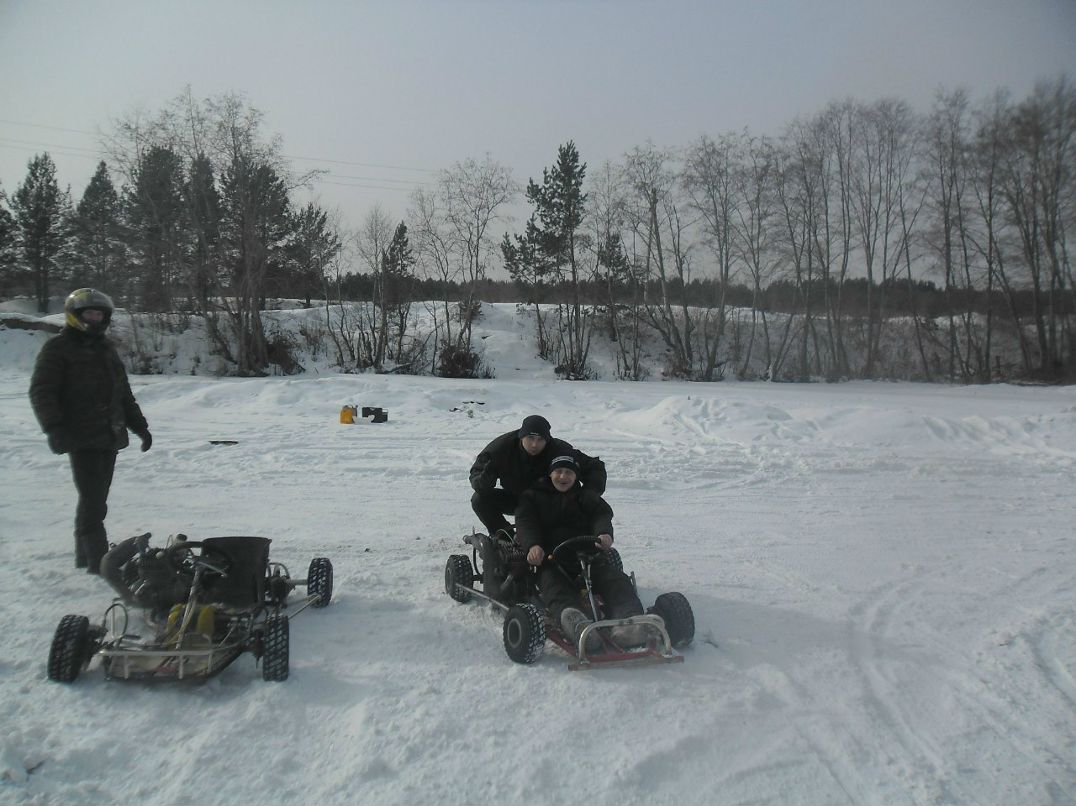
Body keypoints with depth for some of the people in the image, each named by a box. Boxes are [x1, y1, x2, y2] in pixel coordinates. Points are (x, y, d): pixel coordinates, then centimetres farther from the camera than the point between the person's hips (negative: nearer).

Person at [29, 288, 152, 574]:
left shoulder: (106, 347, 20)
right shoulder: (57, 349, -2)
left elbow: (123, 392, 26)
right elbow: (41, 392, -9)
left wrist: (139, 425, 22)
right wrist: (54, 428, -21)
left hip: (110, 436, 7)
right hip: (82, 438, -7)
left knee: (96, 501, 11)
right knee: (92, 502, -11)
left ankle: (85, 557, 21)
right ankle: (98, 562, -8)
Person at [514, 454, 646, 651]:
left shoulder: (587, 497, 27)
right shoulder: (532, 497, 22)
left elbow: (602, 515, 6)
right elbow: (525, 523, 3)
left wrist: (604, 533, -22)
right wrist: (533, 545, -23)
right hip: (549, 557, -2)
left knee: (616, 580, -28)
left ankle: (627, 621, -55)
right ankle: (571, 617, -69)